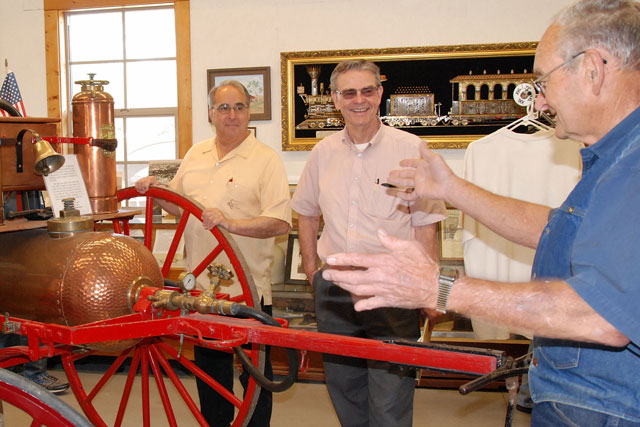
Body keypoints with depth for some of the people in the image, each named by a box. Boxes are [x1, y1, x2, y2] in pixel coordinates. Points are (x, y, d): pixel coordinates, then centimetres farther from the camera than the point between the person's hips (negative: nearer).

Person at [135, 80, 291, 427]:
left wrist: (230, 223, -28)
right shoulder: (196, 154, 10)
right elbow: (179, 204, 20)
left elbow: (280, 222, -18)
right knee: (209, 366, 19)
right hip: (202, 284, 6)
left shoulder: (266, 160, -9)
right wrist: (155, 189, 1)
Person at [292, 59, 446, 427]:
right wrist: (311, 267, 13)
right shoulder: (323, 152, 6)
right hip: (334, 290, 5)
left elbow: (425, 226, -5)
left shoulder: (409, 148, -6)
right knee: (343, 389, 17)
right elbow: (307, 211, 20)